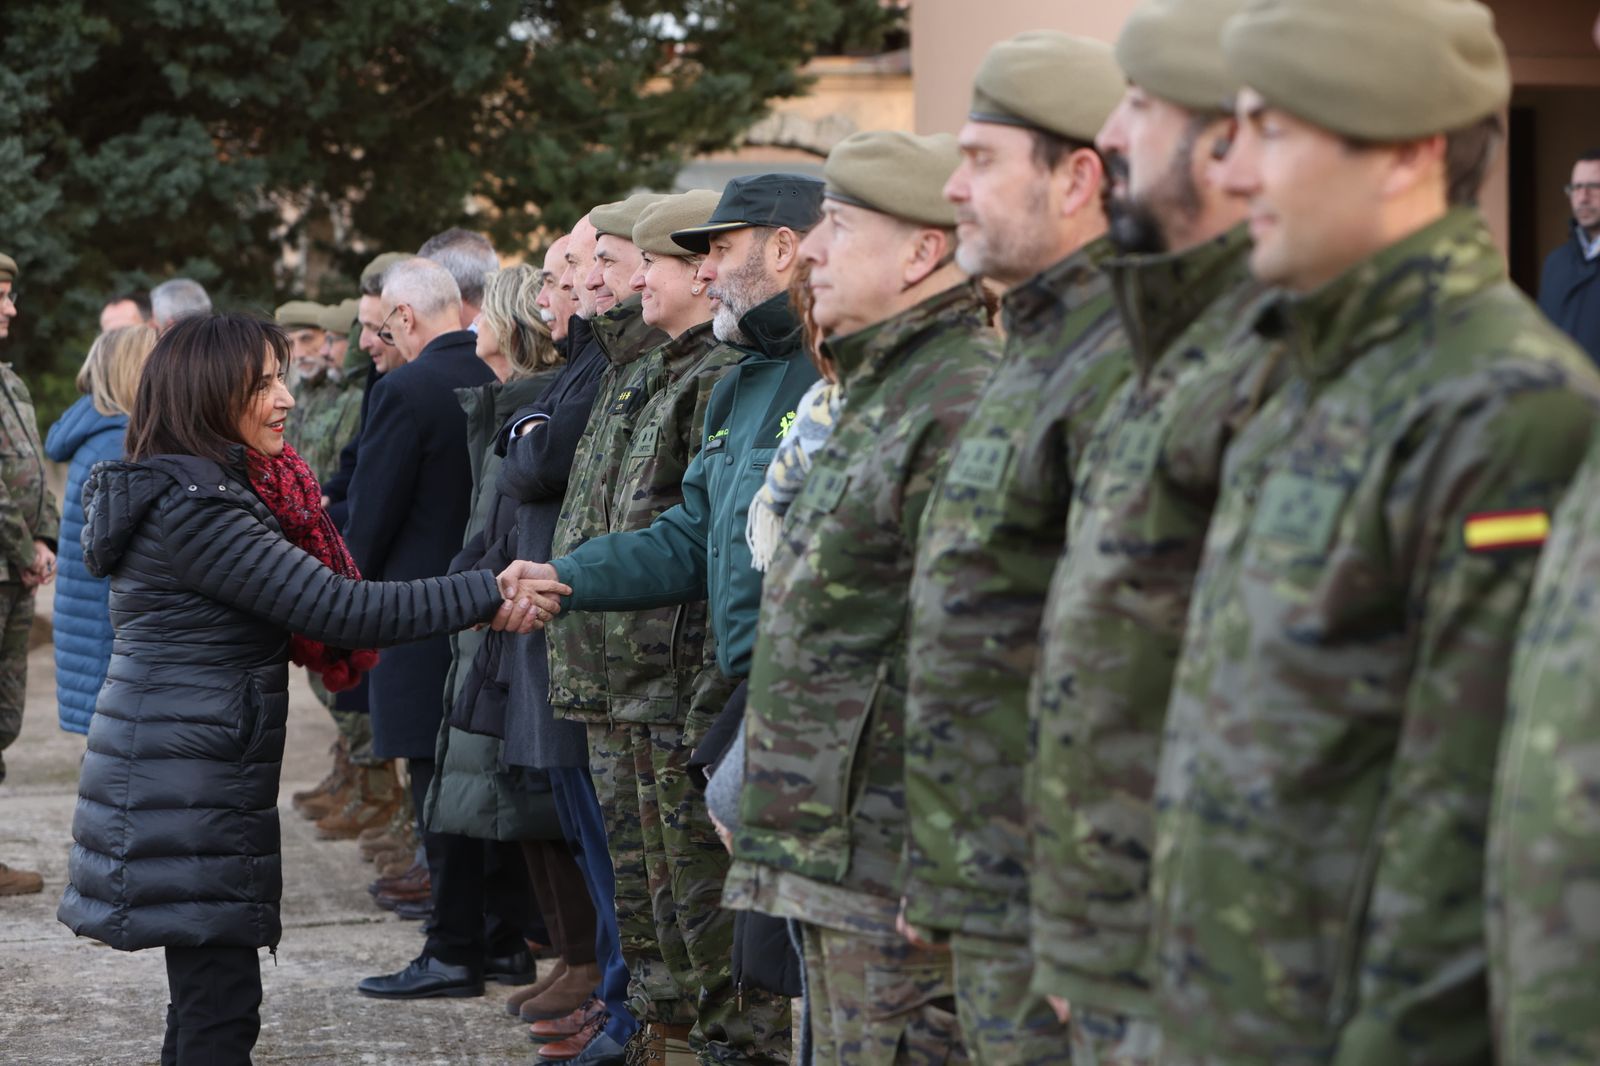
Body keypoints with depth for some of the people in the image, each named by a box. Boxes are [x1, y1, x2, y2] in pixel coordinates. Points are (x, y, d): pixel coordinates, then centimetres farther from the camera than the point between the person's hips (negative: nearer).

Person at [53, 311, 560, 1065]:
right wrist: (485, 596, -20)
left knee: (208, 1000, 14)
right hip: (188, 795, -10)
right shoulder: (193, 508, -18)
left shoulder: (190, 494, 14)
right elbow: (337, 609, -22)